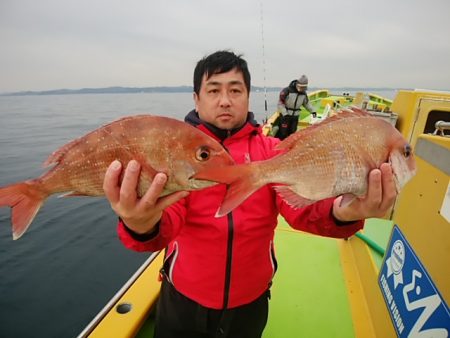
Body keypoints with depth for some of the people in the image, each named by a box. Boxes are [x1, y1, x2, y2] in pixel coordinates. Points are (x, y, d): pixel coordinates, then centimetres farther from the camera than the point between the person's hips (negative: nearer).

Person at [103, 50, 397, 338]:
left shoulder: (271, 150, -6)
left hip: (251, 300, 2)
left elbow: (300, 204, -21)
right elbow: (167, 217, -24)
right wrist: (143, 226, -48)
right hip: (184, 299, -1)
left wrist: (338, 212, -43)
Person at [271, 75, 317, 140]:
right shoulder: (287, 90, -16)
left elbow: (306, 103, 21)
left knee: (292, 133, 7)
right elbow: (280, 103, -14)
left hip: (295, 116, 5)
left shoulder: (304, 94, 4)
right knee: (283, 133, -7)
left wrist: (312, 111, 10)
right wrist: (285, 114, -21)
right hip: (285, 115, -5)